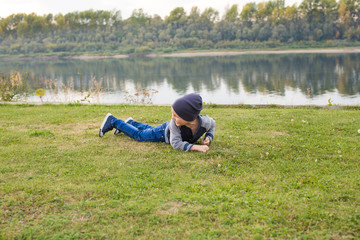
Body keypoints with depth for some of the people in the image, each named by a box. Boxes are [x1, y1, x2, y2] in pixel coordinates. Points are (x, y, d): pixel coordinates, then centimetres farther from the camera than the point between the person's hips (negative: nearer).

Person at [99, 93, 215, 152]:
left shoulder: (204, 121, -38)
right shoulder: (174, 123, -47)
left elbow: (212, 123, -13)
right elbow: (176, 143, -42)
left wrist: (208, 138, -28)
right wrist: (195, 147, -55)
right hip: (165, 131, -4)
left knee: (148, 129, 32)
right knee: (138, 135, 17)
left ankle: (131, 123, 58)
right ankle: (112, 121, 37)